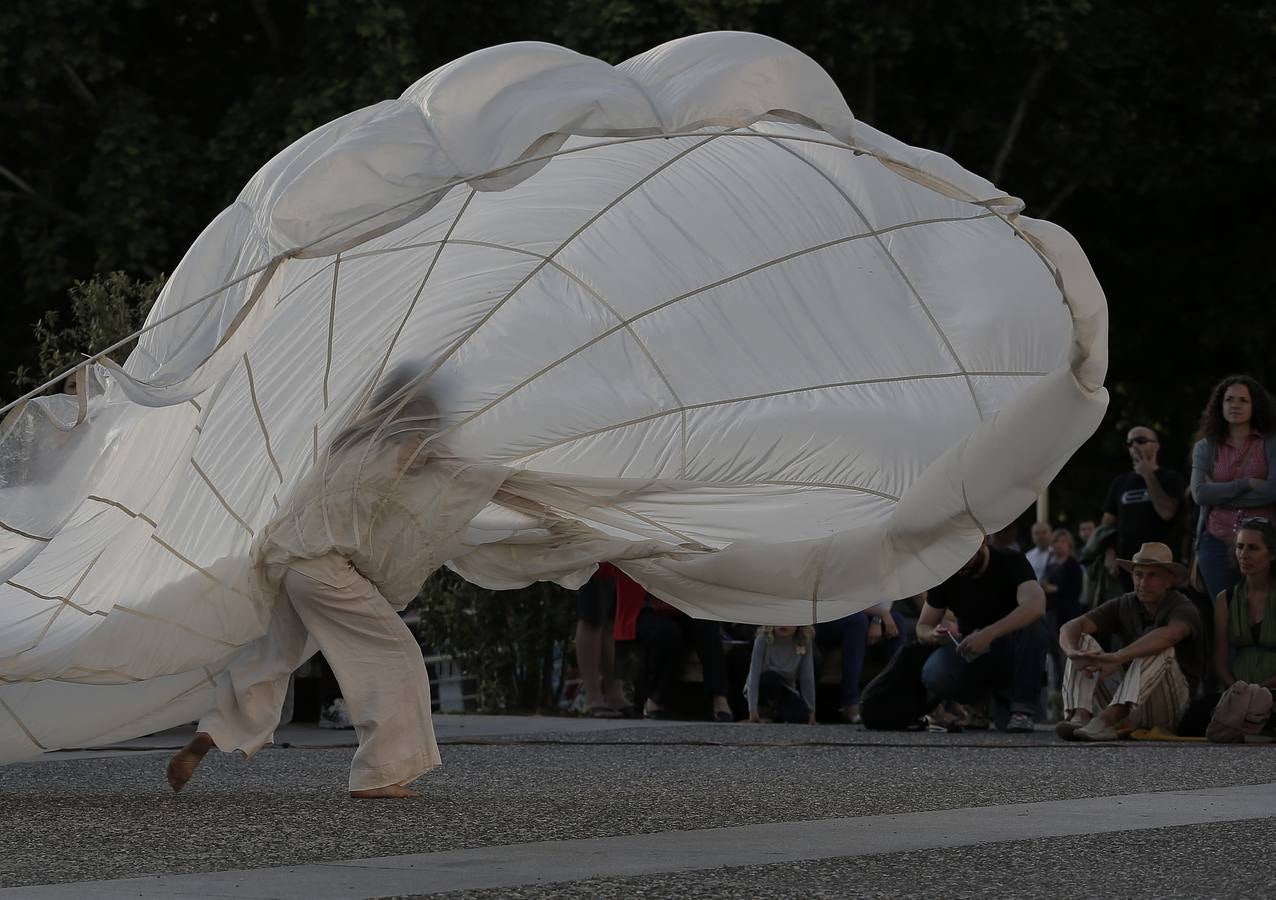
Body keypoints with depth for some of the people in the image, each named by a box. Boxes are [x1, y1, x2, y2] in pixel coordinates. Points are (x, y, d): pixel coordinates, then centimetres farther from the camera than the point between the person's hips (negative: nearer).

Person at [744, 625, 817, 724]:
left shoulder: (805, 642, -17)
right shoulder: (763, 639, -24)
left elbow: (807, 677, -11)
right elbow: (754, 674, -25)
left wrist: (811, 710, -11)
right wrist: (752, 709, -31)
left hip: (784, 690, 2)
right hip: (760, 689, -2)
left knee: (802, 716, -26)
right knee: (771, 678, -37)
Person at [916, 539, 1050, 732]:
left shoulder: (1011, 562, -15)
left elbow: (1035, 604, -35)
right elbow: (922, 628, 1)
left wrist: (988, 634, -47)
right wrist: (935, 635, -25)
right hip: (970, 655, 2)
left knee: (1033, 624, -34)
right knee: (934, 675, -30)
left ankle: (1022, 709, -22)